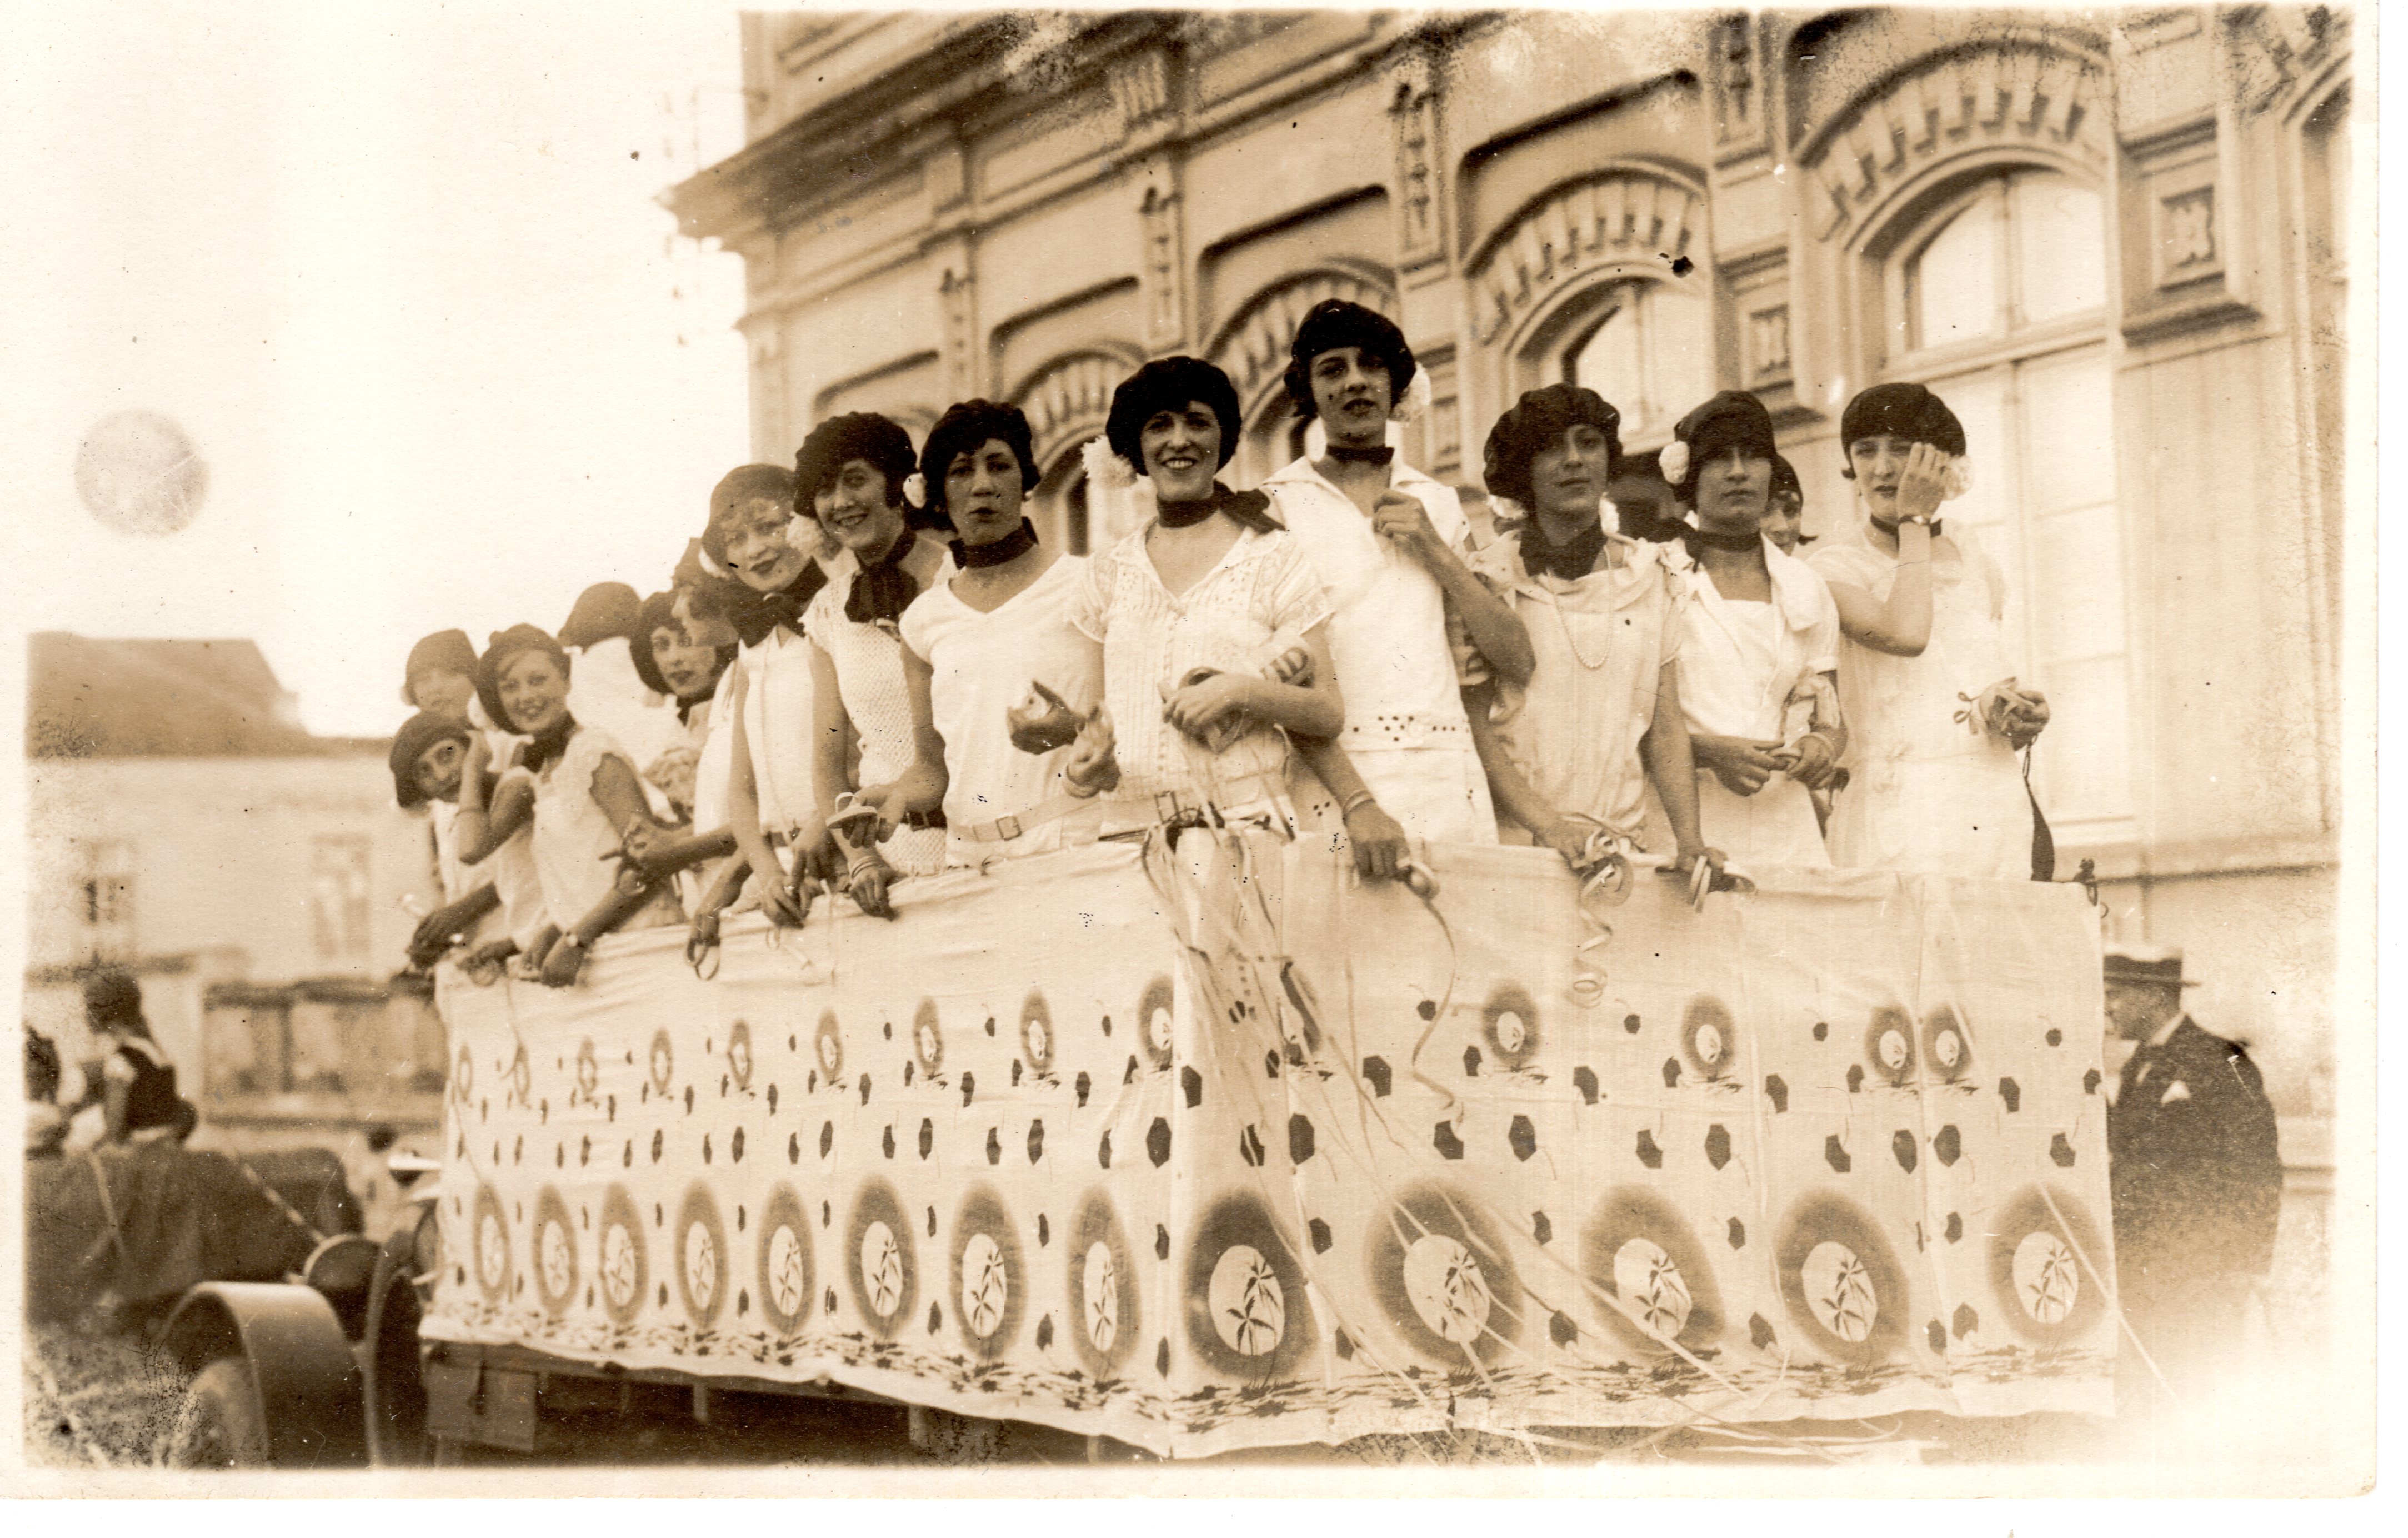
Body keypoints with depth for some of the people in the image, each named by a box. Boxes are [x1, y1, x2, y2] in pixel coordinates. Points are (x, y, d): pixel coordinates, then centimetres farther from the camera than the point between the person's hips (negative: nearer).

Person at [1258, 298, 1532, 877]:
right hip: (1332, 782, -3)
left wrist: (1435, 551, 1)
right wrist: (1356, 802, -18)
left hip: (1449, 783, 3)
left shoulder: (1439, 504, 17)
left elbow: (1517, 664, 12)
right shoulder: (1277, 504, 4)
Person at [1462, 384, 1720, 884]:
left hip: (1624, 839, 3)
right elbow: (1474, 722, -4)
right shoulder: (1492, 578, 2)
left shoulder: (1647, 575, 12)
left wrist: (1689, 839, -2)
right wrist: (1550, 826, -15)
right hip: (1514, 840, -3)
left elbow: (1667, 725, 11)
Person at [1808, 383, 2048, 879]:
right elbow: (1905, 634, -19)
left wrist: (2021, 720, 1)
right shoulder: (1838, 569, 0)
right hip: (1898, 812, -5)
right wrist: (1915, 520, -6)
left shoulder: (1980, 569, 16)